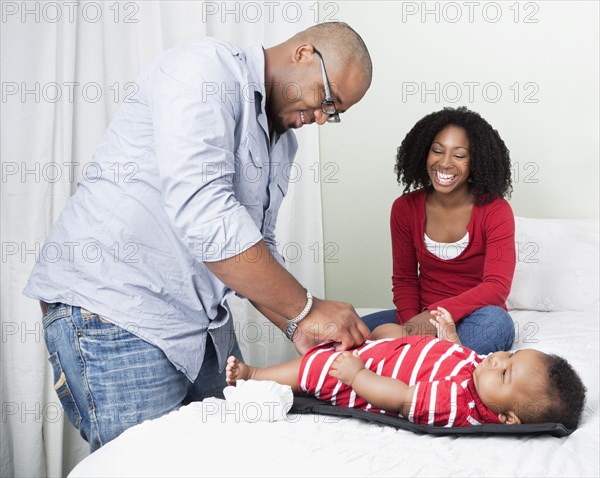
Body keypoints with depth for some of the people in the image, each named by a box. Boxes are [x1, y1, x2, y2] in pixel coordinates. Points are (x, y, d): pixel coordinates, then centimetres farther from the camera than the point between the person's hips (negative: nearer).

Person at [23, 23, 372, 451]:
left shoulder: (283, 140, 14)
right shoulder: (206, 67, -14)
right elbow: (205, 216, -27)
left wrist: (298, 327, -1)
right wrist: (307, 309, -20)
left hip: (202, 323, 9)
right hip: (112, 309, -8)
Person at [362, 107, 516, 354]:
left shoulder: (495, 211, -10)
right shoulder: (405, 208, 0)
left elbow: (497, 286, -19)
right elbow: (404, 280, 4)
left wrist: (438, 314, -33)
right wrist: (412, 324, -17)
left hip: (475, 318, -2)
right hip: (420, 317, 2)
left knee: (495, 320, -38)